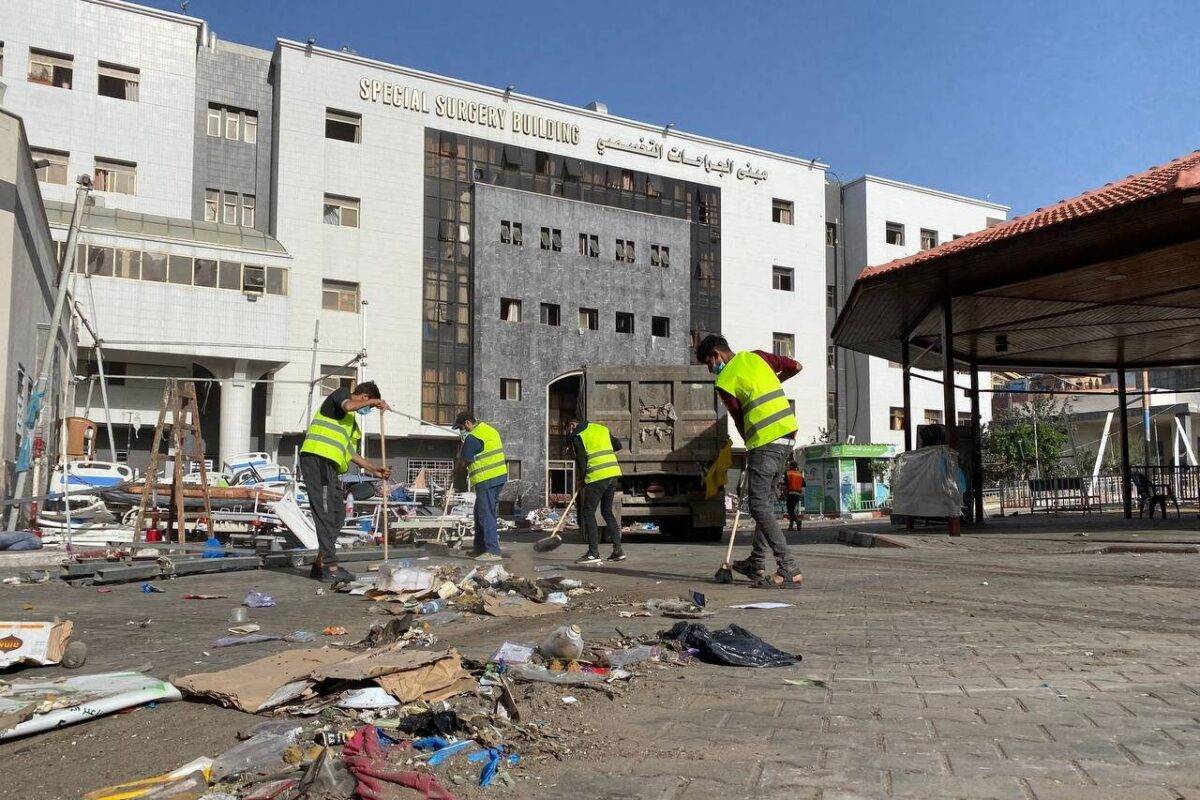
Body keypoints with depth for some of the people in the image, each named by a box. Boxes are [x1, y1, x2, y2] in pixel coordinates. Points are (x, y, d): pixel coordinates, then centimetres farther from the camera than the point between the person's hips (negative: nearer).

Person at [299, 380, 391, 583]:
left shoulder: (352, 422, 30)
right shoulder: (342, 392, 5)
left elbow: (350, 453, 28)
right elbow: (348, 406, -20)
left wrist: (373, 469, 21)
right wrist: (374, 402, -7)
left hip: (329, 466, 10)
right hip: (316, 458, -10)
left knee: (338, 514, 11)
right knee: (325, 513, -11)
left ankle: (320, 564, 17)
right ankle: (330, 566, -12)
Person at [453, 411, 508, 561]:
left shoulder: (472, 438, -13)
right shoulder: (490, 430, 16)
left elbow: (463, 461, -5)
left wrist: (462, 444, 9)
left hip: (486, 481, -10)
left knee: (486, 515, -8)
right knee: (480, 513, 18)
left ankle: (493, 551, -10)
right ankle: (480, 547, 24)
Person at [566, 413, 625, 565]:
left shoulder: (576, 435, -1)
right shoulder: (602, 428, 19)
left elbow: (581, 460, -7)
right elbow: (618, 445, 22)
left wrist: (579, 479, 6)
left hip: (597, 476, -7)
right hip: (613, 473, 7)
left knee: (588, 513, 1)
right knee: (607, 512, 16)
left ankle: (593, 553, -3)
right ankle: (618, 550, 12)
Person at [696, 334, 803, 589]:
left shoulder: (724, 382, -4)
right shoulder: (756, 356, 12)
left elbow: (739, 421, 3)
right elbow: (795, 366, 16)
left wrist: (750, 444, 18)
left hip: (765, 442, -8)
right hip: (787, 436, 8)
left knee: (760, 507, -7)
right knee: (767, 502, 15)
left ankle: (789, 570, -14)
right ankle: (757, 563, 22)